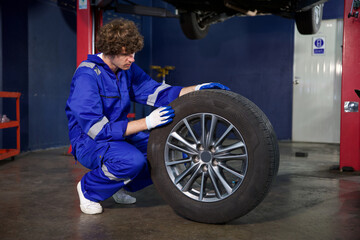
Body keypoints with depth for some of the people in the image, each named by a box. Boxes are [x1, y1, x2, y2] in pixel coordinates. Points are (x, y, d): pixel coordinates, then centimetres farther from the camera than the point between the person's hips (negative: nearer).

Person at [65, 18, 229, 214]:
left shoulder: (127, 69, 0)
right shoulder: (86, 76, -22)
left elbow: (157, 92, 2)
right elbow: (97, 129, -28)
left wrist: (197, 89, -12)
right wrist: (147, 122, -34)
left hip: (121, 134, 7)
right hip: (89, 141, -7)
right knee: (132, 160, -37)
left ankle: (122, 185, 9)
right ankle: (88, 189, -6)